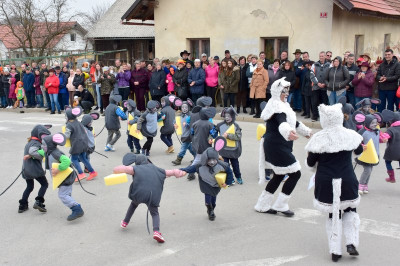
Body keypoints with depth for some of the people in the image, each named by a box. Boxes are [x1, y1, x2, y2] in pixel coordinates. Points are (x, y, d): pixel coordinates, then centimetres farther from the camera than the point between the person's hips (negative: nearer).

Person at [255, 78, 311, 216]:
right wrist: (288, 132, -60)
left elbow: (293, 122, 31)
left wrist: (306, 131, 42)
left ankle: (262, 205, 23)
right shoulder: (277, 106, -18)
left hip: (275, 146, 11)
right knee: (295, 174, -5)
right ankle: (280, 205, 4)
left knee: (279, 176, 16)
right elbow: (282, 122, -40)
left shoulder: (282, 105, 16)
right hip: (277, 147, -11)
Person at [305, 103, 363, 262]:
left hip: (326, 182, -1)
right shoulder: (350, 135, -5)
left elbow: (310, 162, -5)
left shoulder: (319, 138, -11)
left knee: (333, 214, 12)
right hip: (347, 181, 1)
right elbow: (359, 151, 15)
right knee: (350, 210, 21)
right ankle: (351, 243, 7)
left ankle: (335, 250, 12)